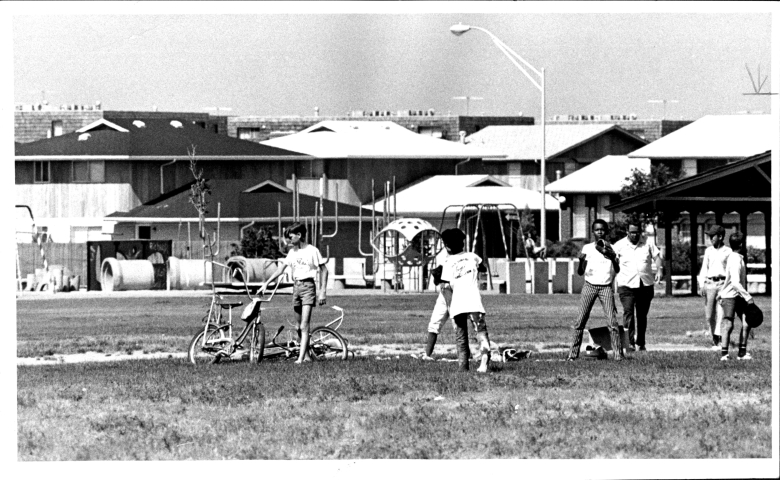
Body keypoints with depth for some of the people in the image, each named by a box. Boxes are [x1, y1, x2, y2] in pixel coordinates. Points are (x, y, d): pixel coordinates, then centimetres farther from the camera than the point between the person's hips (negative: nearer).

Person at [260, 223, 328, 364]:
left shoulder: (312, 251, -6)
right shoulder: (292, 252, 11)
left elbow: (324, 271, -5)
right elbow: (281, 269, 14)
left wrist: (322, 292, -10)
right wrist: (266, 283, 6)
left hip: (308, 286, -7)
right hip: (296, 287, 7)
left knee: (304, 326, -14)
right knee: (299, 327, 8)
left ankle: (301, 358, -20)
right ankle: (306, 356, 17)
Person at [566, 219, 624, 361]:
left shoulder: (610, 248, 7)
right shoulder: (587, 248, 6)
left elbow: (617, 270, 3)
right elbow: (580, 272, 5)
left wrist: (612, 257, -14)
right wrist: (581, 261, -15)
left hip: (606, 287, 0)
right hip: (589, 286, 0)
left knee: (612, 321, -10)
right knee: (580, 321, -6)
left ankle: (618, 354, -8)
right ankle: (573, 353, -3)